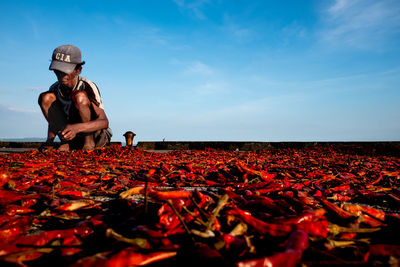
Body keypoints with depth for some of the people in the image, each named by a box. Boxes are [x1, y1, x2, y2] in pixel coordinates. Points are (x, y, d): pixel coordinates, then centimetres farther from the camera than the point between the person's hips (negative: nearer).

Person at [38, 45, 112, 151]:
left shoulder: (88, 86, -22)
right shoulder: (54, 89, -5)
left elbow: (104, 122, -32)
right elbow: (52, 119, 10)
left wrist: (77, 128, -47)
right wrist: (49, 139, -7)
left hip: (98, 135, -5)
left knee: (80, 96, -28)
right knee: (45, 97, -10)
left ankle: (89, 141, -20)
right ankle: (66, 142, -15)